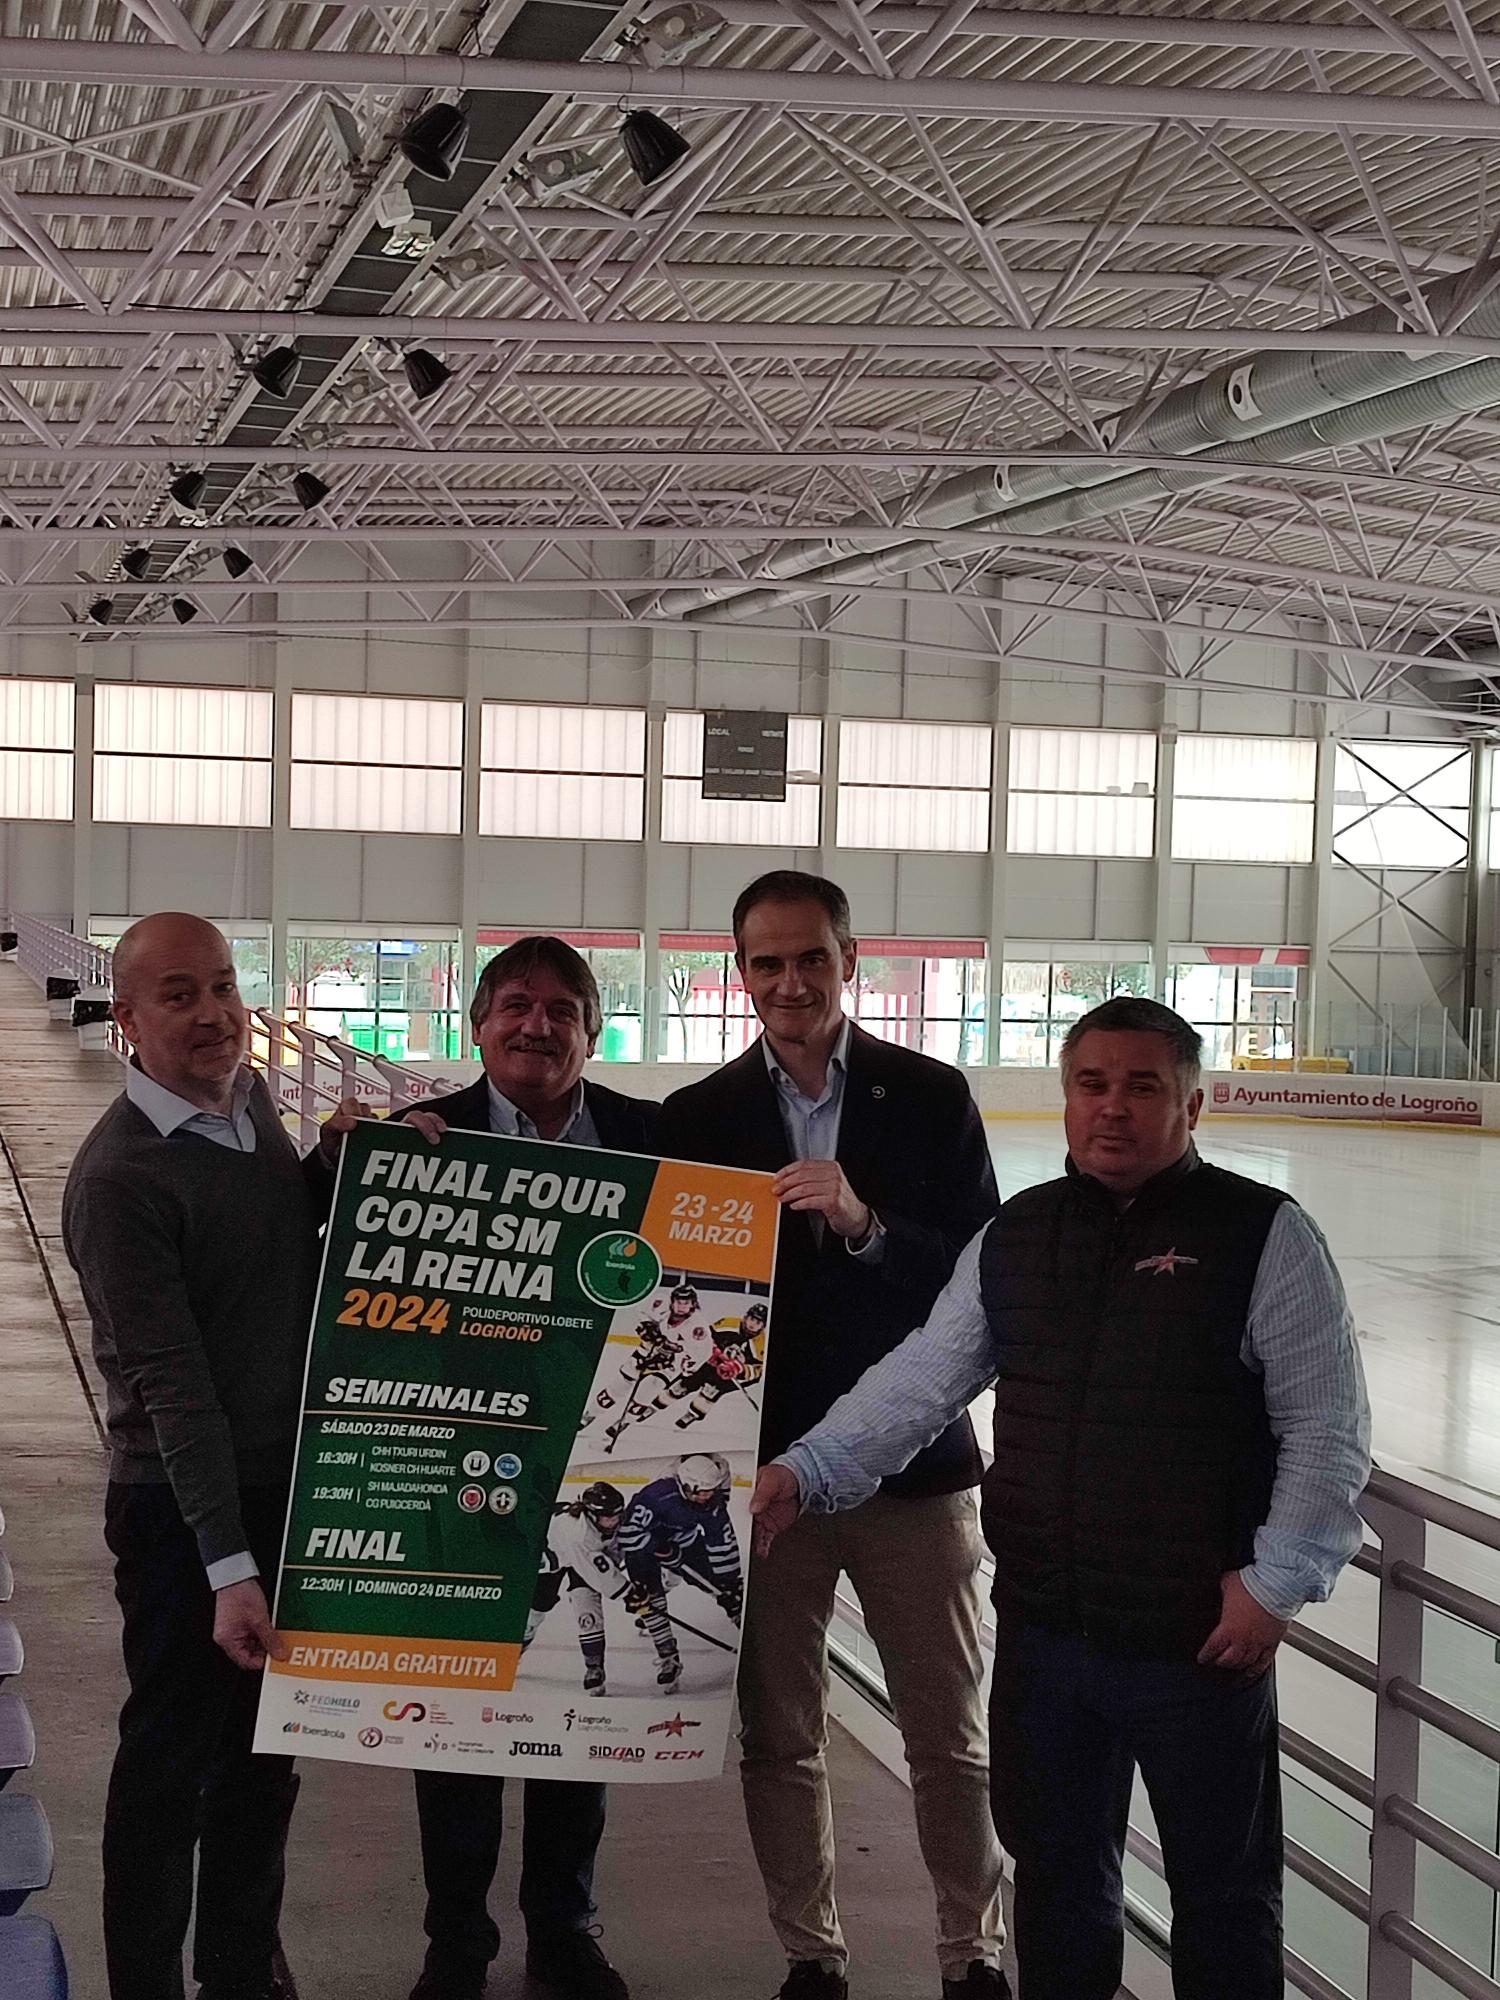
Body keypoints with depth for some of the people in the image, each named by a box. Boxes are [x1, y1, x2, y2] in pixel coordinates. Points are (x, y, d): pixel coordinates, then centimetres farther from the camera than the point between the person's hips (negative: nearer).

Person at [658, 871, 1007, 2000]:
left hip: (911, 1462, -1)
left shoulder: (932, 1096, -1)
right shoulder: (699, 1116, 3)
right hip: (764, 1468, 1)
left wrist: (865, 1222, -22)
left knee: (951, 1737, 8)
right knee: (779, 1738, 10)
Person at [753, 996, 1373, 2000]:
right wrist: (807, 1473, -5)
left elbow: (1326, 1428, -8)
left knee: (1225, 1893, 12)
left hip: (1204, 1641, -4)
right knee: (1055, 1876, 19)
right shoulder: (1014, 1238, 6)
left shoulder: (1264, 1236, -8)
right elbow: (919, 1380, 6)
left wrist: (1276, 1580, -13)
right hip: (1042, 1632, 4)